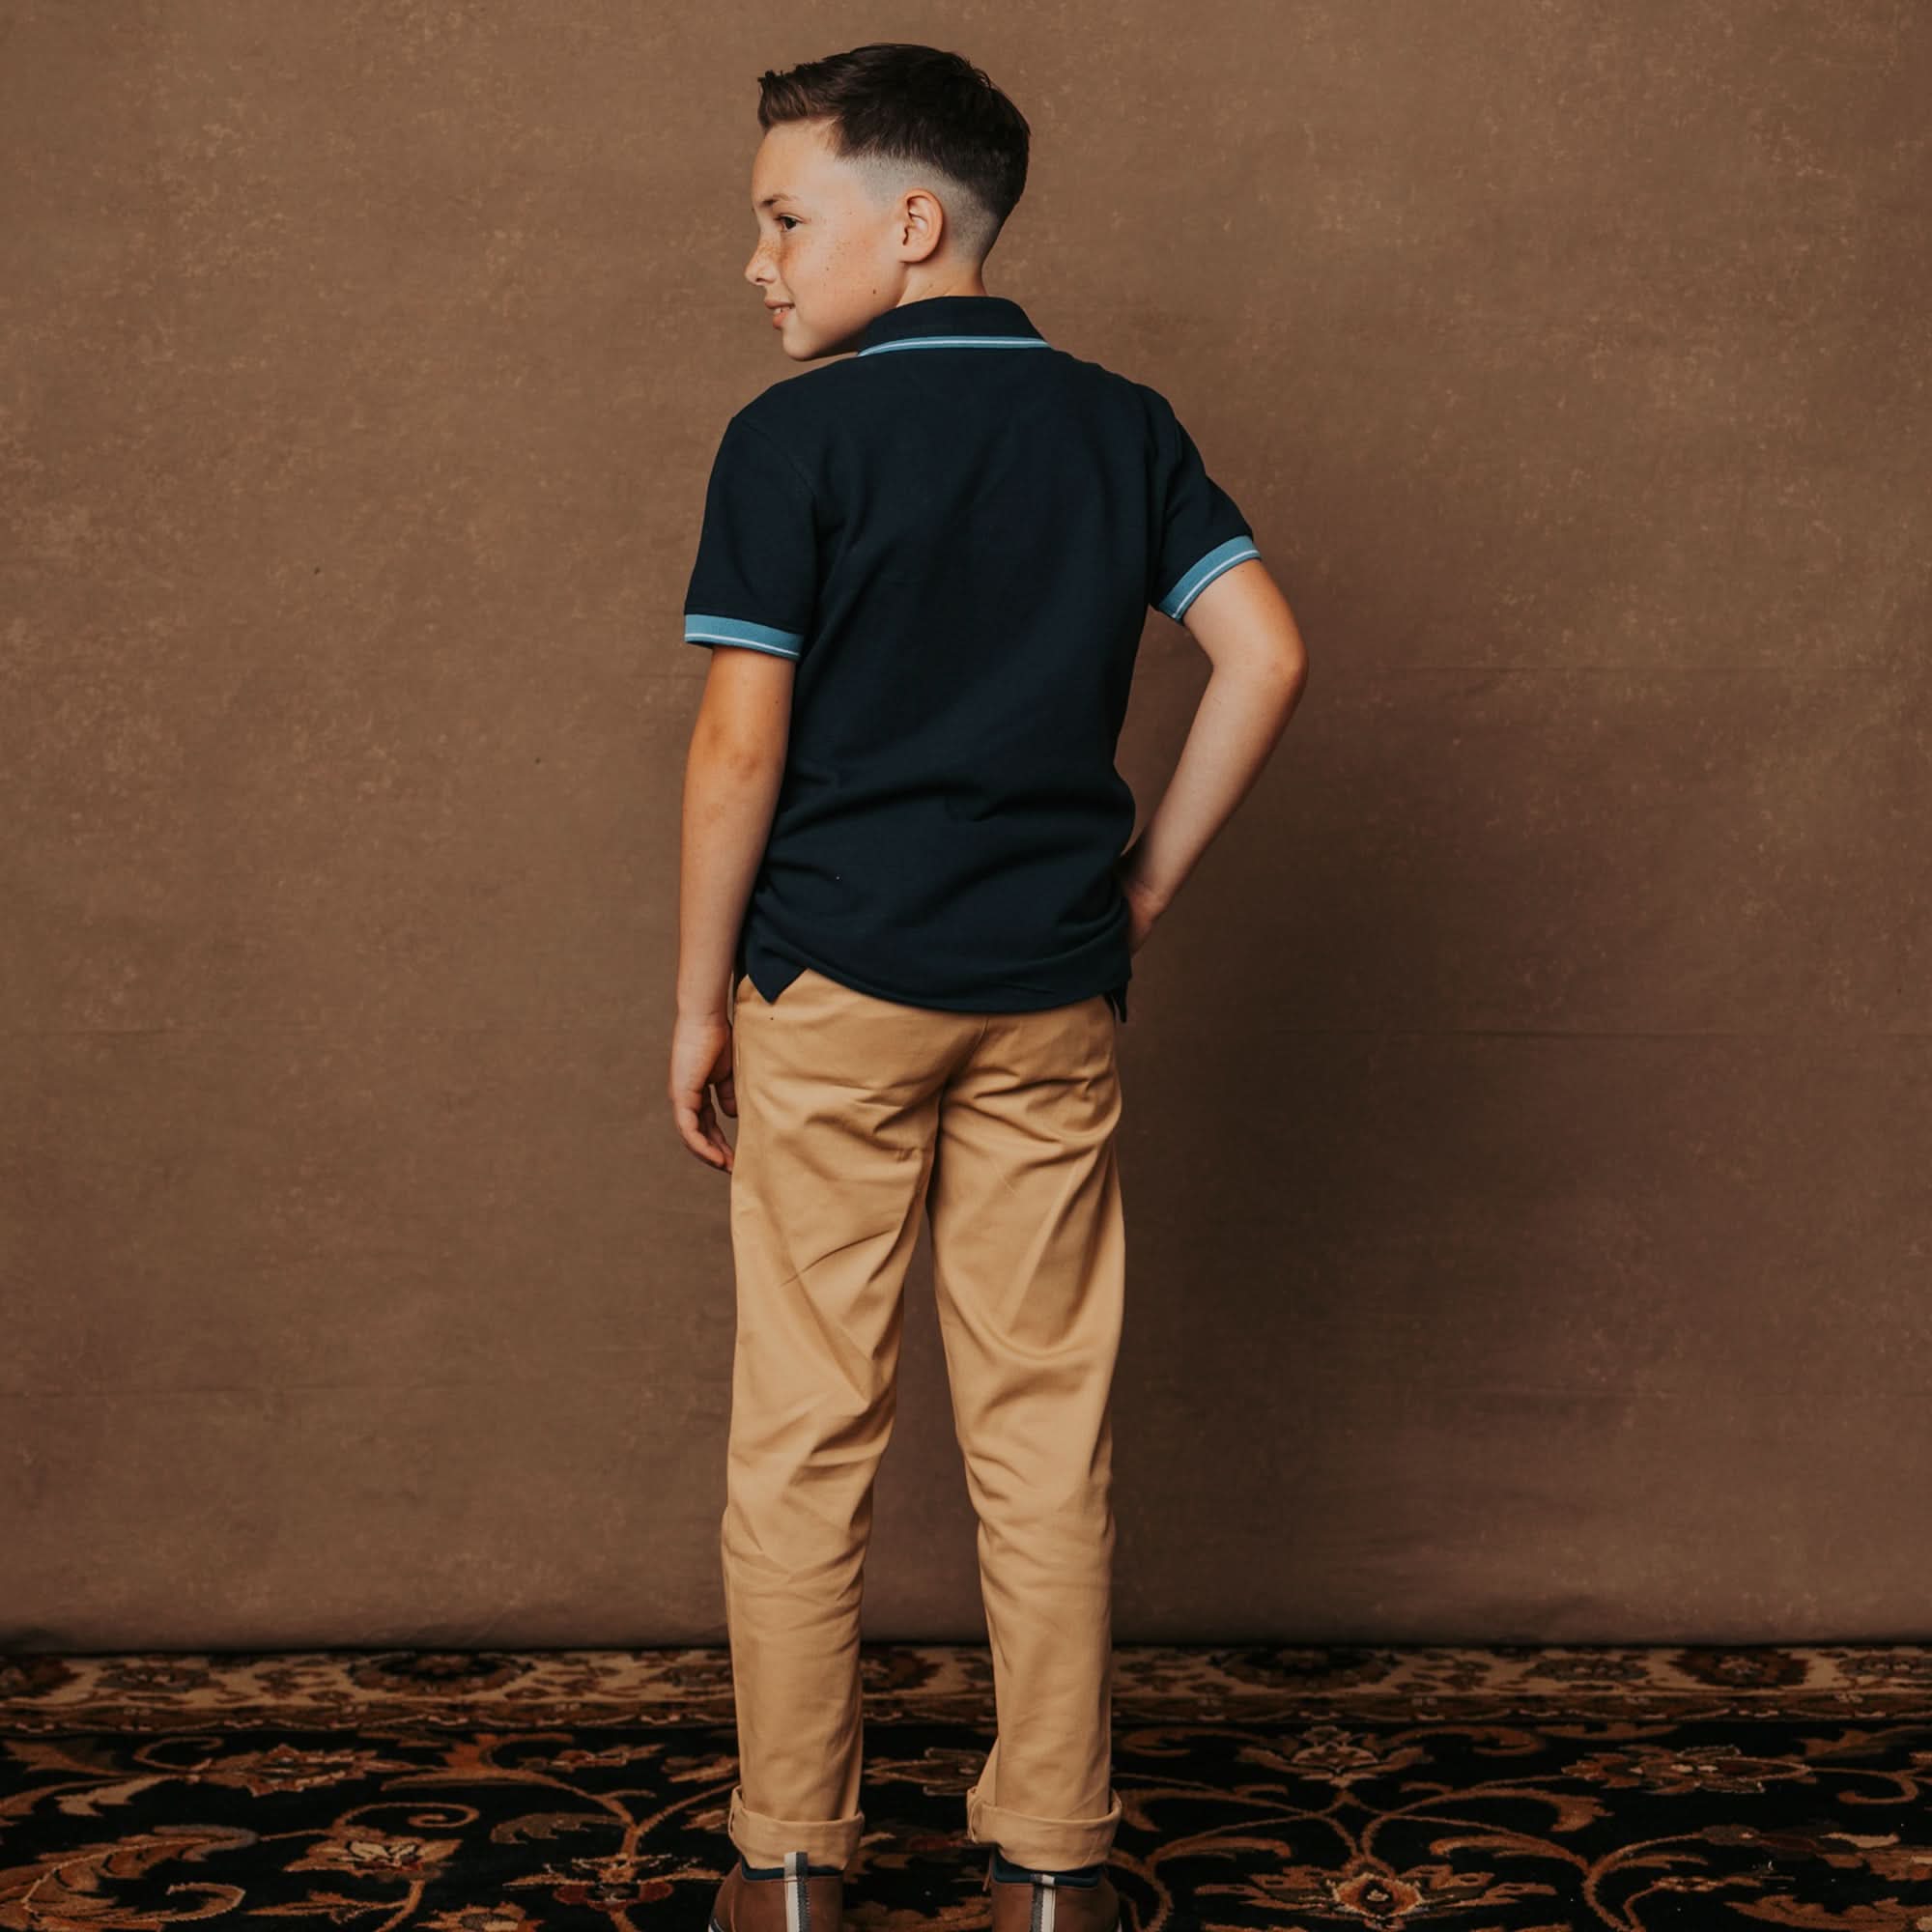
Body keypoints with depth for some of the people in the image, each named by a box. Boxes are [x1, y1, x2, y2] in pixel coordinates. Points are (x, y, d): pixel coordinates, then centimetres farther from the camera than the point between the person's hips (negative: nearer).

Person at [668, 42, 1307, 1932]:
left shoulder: (792, 439, -6)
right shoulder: (1121, 426, 6)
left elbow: (741, 743, -10)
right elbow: (1267, 657, 0)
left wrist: (701, 996, -1)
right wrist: (1142, 886, 6)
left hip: (833, 990, -3)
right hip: (1051, 997, 4)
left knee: (805, 1434, 7)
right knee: (1046, 1434, 9)